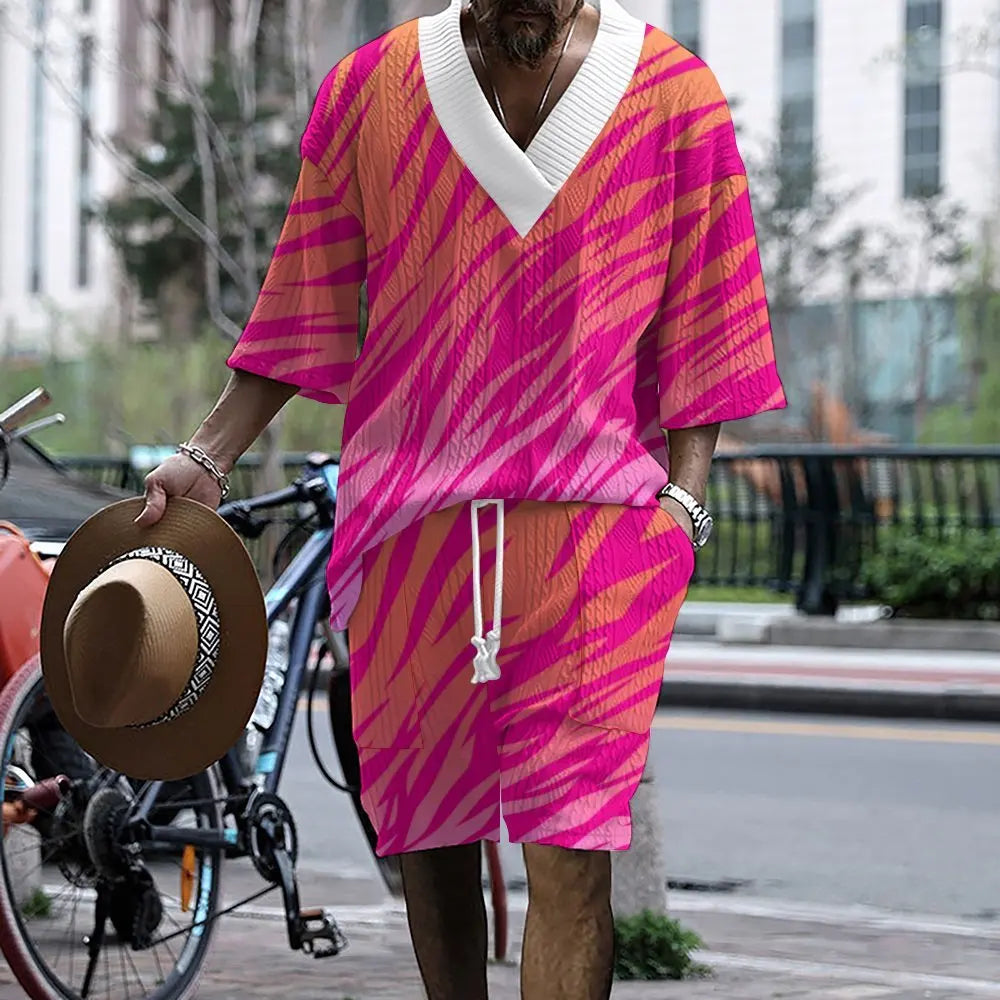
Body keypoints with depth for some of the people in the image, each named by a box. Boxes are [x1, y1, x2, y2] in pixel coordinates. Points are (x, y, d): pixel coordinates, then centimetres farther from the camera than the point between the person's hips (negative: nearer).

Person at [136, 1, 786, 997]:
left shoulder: (674, 95, 2)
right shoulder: (367, 91, 6)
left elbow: (697, 331, 5)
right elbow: (305, 307, 12)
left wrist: (684, 496, -3)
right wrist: (204, 457, 7)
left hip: (594, 512, -2)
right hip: (409, 517, 3)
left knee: (569, 857, -11)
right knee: (427, 832, 10)